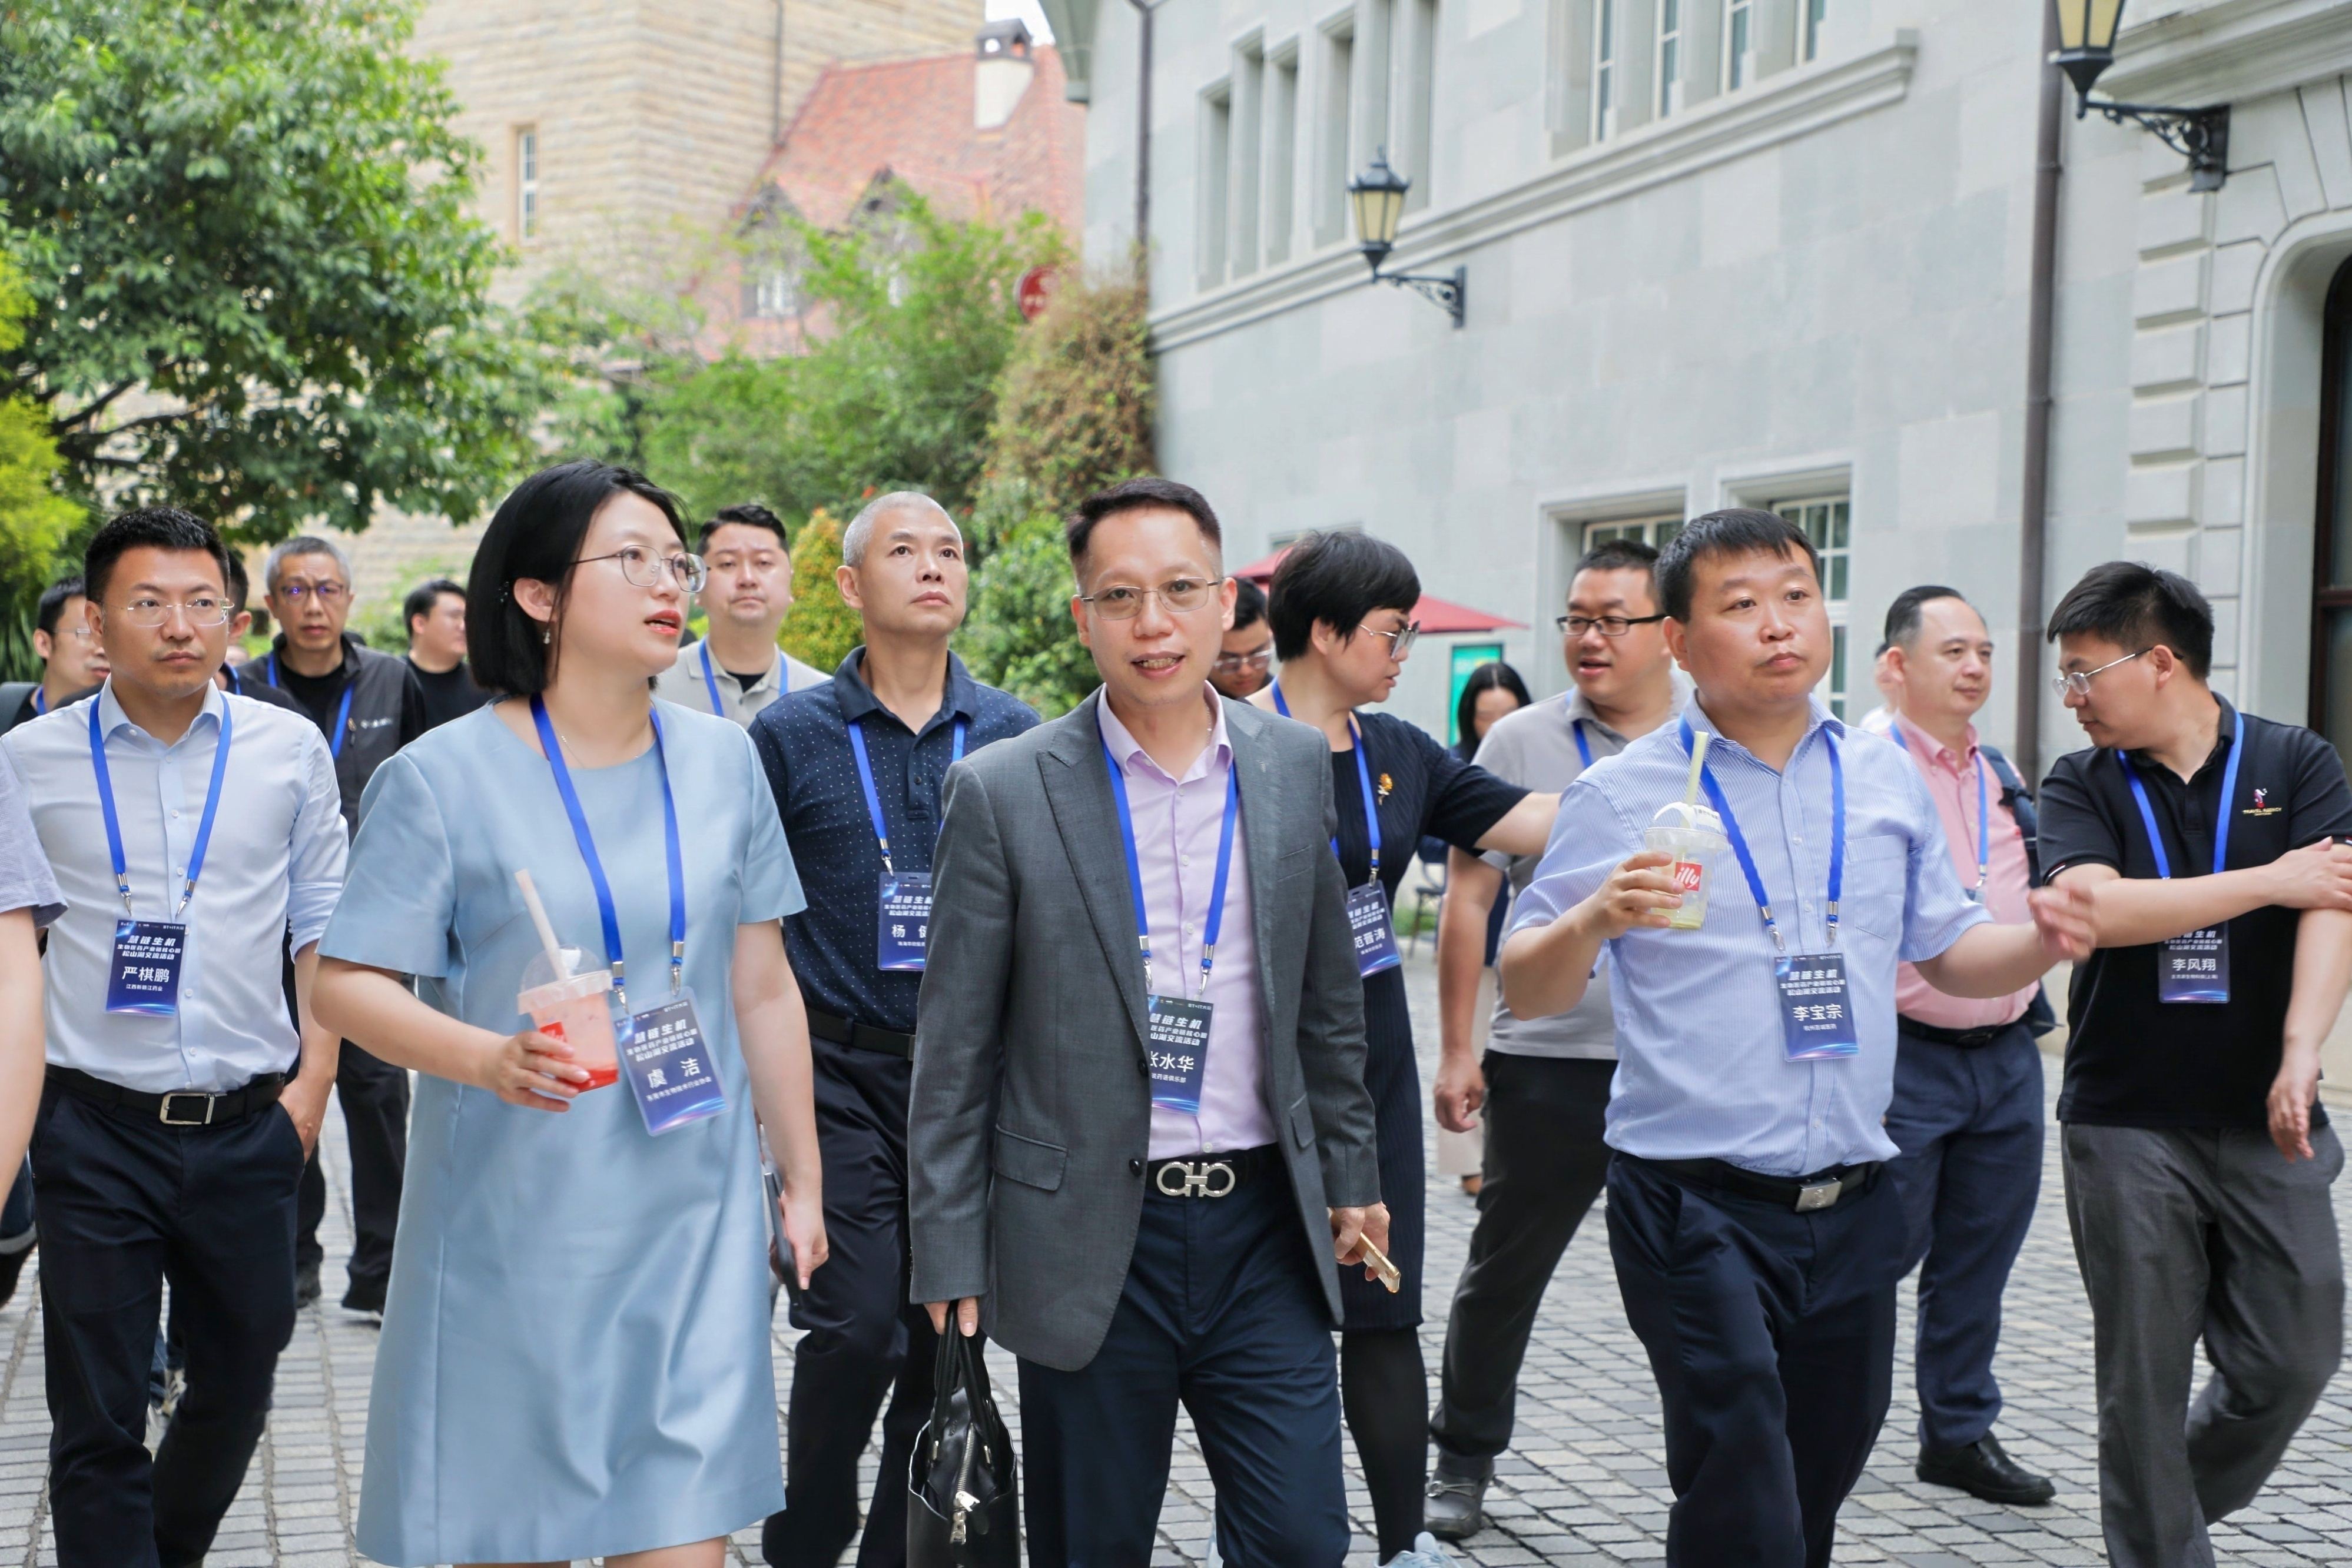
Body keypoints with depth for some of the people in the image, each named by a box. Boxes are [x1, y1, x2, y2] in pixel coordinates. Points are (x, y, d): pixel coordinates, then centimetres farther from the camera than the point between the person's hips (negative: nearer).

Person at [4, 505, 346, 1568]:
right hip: (95, 1126, -2)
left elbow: (321, 923, 7)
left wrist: (313, 1081, 0)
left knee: (238, 1382, 16)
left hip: (250, 1125, 2)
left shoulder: (290, 750, 3)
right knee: (96, 1415, 2)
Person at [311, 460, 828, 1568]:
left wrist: (804, 1181, 13)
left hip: (694, 1225, 3)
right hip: (513, 1224, -2)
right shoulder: (443, 777, -5)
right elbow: (346, 982, -7)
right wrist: (489, 1058, -25)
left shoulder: (722, 762, 6)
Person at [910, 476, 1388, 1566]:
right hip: (1090, 1245, -2)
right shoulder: (1002, 792, -5)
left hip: (1264, 1228, 3)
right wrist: (950, 1259, -4)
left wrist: (1349, 1178, 14)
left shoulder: (1295, 768, 5)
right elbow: (953, 1049, -3)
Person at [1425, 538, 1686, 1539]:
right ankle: (1463, 1461, 27)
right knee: (1504, 1271, 10)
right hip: (1549, 1060, -1)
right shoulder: (1522, 742, 1)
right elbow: (1468, 900, 1)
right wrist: (1457, 1049, -3)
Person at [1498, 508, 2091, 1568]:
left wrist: (2040, 944, -4)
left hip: (1853, 1204, 5)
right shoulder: (1622, 797, -5)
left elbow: (1947, 953, 17)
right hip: (1698, 1204, -5)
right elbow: (1525, 992, -4)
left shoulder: (1886, 783, 9)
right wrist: (1593, 922, -25)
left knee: (1824, 1471, 17)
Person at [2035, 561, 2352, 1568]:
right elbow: (2095, 907, -16)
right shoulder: (2081, 788, 3)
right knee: (2145, 1373, 5)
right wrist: (2271, 882, -14)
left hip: (2267, 1124, 1)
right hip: (2125, 1123, 0)